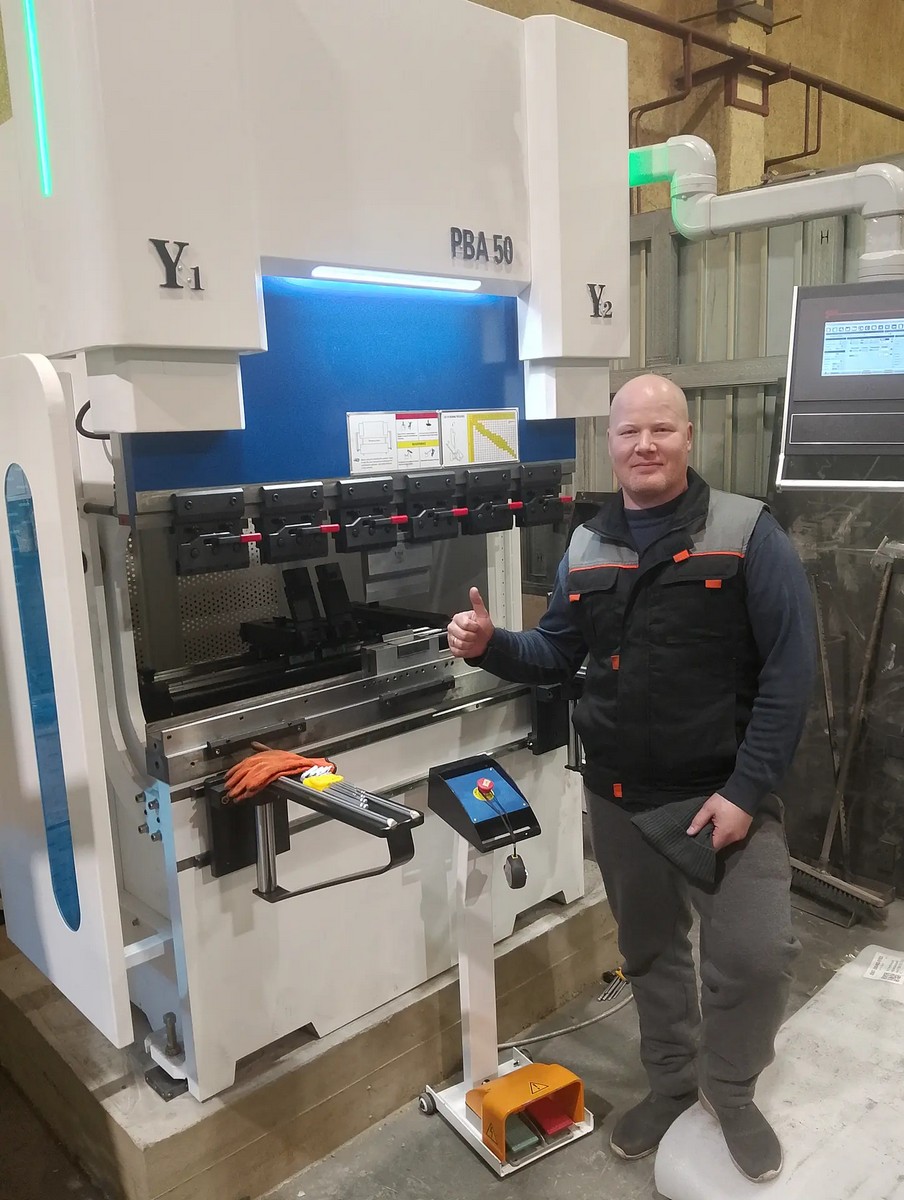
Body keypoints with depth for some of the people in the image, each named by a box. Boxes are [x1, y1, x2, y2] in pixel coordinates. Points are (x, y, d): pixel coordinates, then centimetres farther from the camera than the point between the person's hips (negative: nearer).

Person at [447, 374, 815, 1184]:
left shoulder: (747, 532, -10)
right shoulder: (586, 549, 4)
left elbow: (790, 670, -13)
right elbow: (557, 656, 11)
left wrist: (746, 788, -18)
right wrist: (490, 645, -9)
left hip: (722, 794, -4)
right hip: (619, 797, 4)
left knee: (757, 954, -9)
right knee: (650, 950, 19)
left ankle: (730, 1087, 24)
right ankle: (673, 1083, 44)